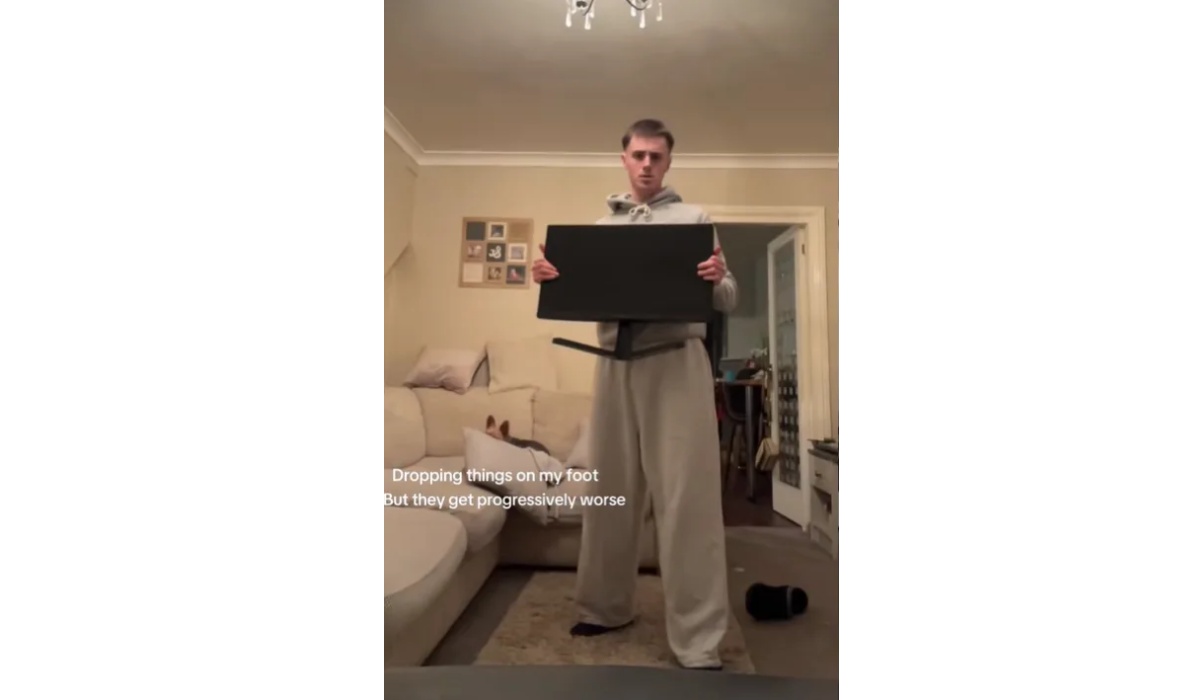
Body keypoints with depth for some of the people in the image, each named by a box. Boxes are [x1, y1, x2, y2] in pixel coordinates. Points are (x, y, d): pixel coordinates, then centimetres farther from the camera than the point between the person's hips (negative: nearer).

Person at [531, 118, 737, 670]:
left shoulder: (694, 218, 8)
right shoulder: (600, 227, 18)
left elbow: (727, 302, 3)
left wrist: (717, 280, -19)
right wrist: (550, 280, -6)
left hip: (677, 361, -3)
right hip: (615, 362, 4)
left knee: (685, 497, -6)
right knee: (611, 490, 10)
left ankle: (699, 640, 4)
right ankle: (607, 606, 27)